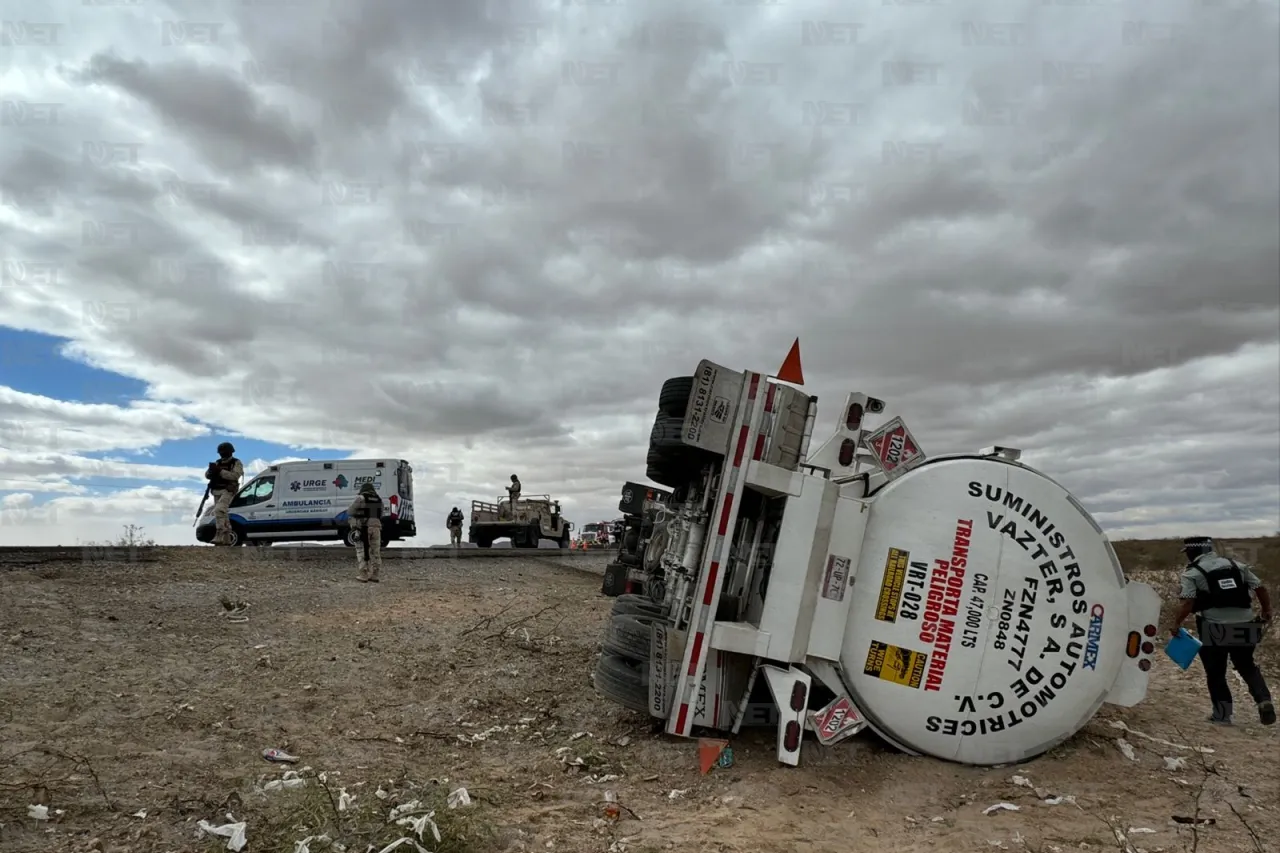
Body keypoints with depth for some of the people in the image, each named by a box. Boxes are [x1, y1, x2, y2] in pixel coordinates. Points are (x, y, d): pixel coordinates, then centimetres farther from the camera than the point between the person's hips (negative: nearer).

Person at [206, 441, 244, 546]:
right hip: (217, 492, 7)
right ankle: (227, 539, 16)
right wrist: (211, 470, -12)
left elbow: (235, 475, -19)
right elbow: (207, 475, 11)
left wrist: (220, 471, -25)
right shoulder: (218, 463, 17)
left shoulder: (236, 463, -1)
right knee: (223, 515, 10)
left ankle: (219, 536, -30)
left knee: (219, 511, -25)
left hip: (228, 491, -7)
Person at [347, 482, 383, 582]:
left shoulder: (360, 498, -1)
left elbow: (350, 511, 5)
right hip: (376, 528, 5)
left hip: (363, 528, -5)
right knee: (375, 552, 8)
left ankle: (364, 576, -3)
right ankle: (374, 576, 6)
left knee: (362, 552, 1)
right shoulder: (379, 500, 15)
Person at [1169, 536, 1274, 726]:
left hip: (1215, 630, -4)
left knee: (1215, 673, 11)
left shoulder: (1192, 573, -4)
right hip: (1244, 628, 4)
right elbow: (1261, 589, 8)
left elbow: (1187, 604, -14)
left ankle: (1222, 714, 14)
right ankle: (1264, 700, 3)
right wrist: (1267, 611, 22)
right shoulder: (1237, 566, 11)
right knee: (1248, 668, 23)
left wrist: (1176, 624, -3)